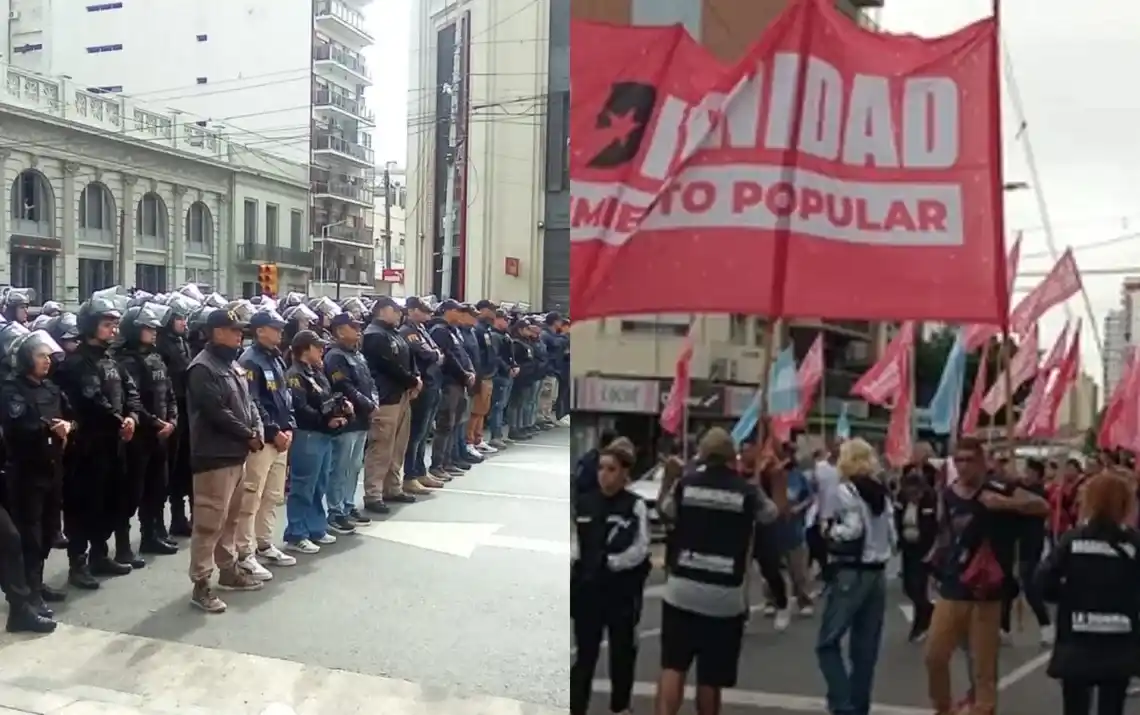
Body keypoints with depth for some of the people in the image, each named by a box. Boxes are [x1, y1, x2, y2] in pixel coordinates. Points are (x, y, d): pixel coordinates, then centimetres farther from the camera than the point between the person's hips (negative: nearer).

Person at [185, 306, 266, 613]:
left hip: (237, 453, 10)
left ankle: (229, 570, 32)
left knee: (231, 518, 19)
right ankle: (201, 585, 1)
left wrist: (257, 432, 0)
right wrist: (248, 435, -11)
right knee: (210, 521, -6)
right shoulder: (203, 368, -15)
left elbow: (248, 403, 17)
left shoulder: (232, 364, 15)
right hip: (214, 456, -10)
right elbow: (218, 413, -21)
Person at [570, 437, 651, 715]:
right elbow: (573, 543, 6)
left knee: (622, 652, 14)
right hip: (587, 588, 2)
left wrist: (609, 562, -18)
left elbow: (639, 550, -13)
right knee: (585, 654, 7)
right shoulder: (584, 503, 2)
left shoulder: (635, 506, -8)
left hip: (622, 590, -2)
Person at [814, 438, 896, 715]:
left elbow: (851, 531, -20)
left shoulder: (846, 490, -10)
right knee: (865, 647, 11)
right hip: (877, 574, 7)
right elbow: (892, 536, 9)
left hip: (850, 574, -7)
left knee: (828, 643, 0)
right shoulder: (882, 493, 11)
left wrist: (828, 530, -4)